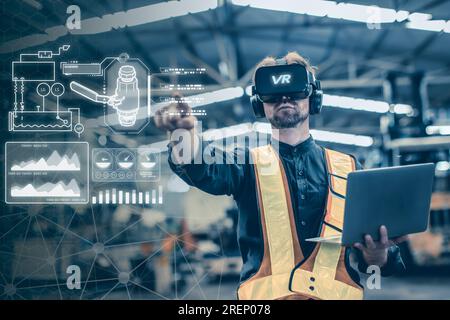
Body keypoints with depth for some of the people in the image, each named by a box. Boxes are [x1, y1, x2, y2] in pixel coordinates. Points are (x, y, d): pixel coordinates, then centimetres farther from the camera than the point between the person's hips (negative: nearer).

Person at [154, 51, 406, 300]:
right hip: (265, 294, -2)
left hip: (337, 293, 2)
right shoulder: (248, 162, 10)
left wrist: (378, 257, -9)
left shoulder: (348, 169, 14)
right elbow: (208, 170, -10)